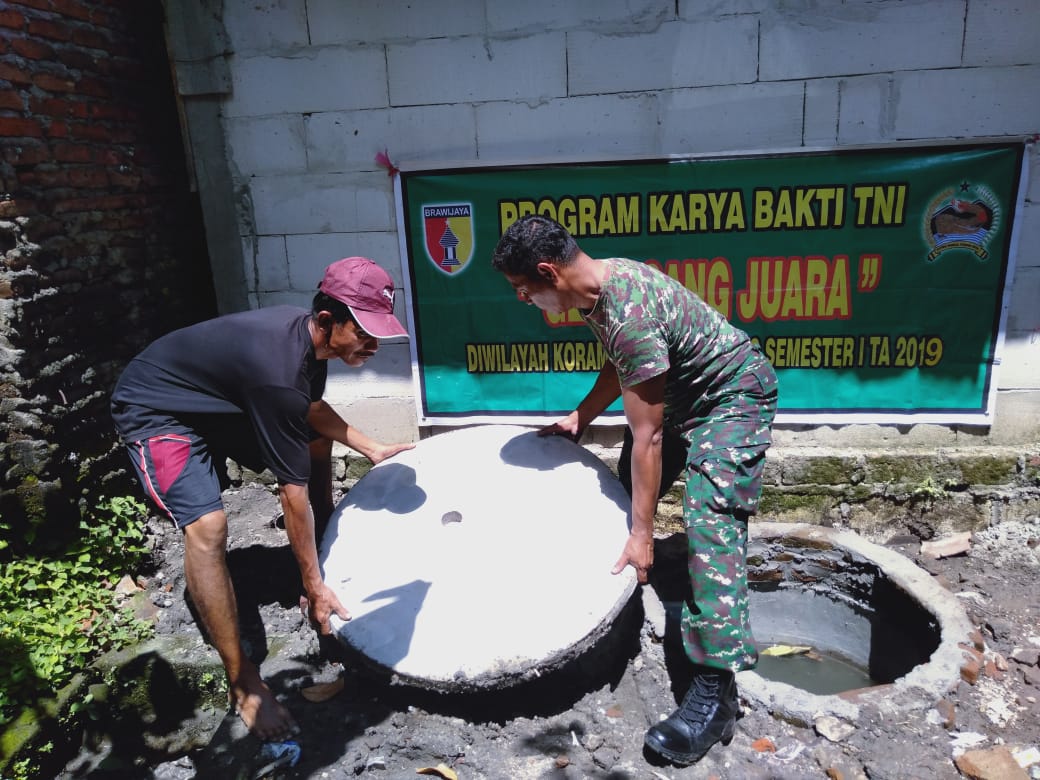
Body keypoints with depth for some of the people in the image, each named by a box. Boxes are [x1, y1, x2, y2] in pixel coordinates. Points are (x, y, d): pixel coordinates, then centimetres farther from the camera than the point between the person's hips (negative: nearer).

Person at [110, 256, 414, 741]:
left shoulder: (310, 337, -12)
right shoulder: (279, 372, -38)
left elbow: (313, 411, 9)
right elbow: (294, 491, -32)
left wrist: (372, 450, 4)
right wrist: (314, 586, -23)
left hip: (223, 403, 10)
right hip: (155, 411, -9)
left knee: (315, 442, 15)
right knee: (207, 526, -27)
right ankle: (242, 682, -14)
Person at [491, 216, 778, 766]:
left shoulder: (628, 314, -35)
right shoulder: (596, 288, -7)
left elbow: (646, 437, -31)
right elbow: (618, 366, 11)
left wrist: (642, 535, -24)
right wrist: (579, 420, 8)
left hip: (731, 394, -10)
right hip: (676, 389, 10)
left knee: (709, 520, -21)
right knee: (624, 495, 14)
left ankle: (715, 691, -16)